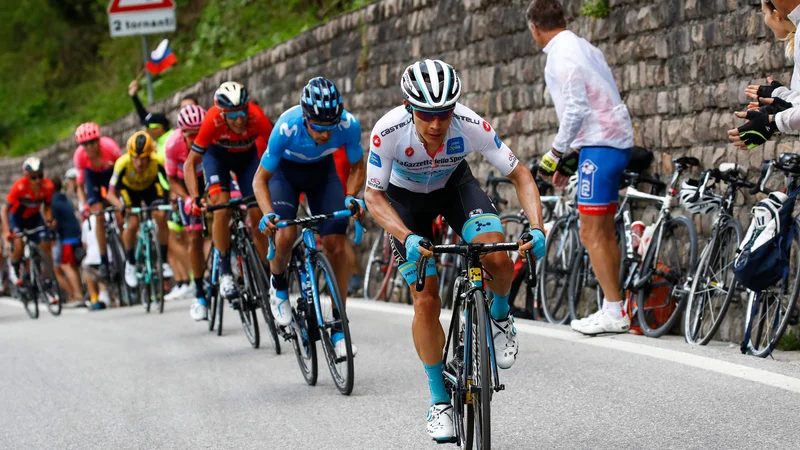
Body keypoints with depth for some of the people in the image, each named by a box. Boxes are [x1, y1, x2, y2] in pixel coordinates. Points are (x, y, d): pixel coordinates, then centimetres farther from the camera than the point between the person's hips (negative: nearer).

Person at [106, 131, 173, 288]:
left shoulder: (157, 162, -36)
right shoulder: (123, 163, -37)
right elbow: (111, 193, -32)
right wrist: (121, 206, -51)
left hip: (151, 187, 1)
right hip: (129, 189, -1)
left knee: (161, 217, -21)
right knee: (133, 224, -20)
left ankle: (165, 261, -6)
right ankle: (130, 263, 3)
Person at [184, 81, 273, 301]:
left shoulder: (257, 118, -37)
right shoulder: (212, 121, -37)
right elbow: (190, 163, -29)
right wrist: (195, 198, -40)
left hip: (246, 155, 1)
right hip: (217, 154, -1)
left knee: (257, 217, -7)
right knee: (221, 210, -23)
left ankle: (269, 275, 6)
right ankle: (225, 272, -12)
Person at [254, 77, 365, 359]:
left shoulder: (349, 125, -32)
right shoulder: (287, 128, -38)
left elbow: (357, 167, -12)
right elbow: (260, 179, -25)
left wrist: (351, 196, -30)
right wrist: (268, 214, -41)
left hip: (322, 170, 2)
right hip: (285, 171, -2)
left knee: (336, 245, -10)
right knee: (285, 236, -25)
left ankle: (338, 329, -2)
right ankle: (279, 287, 9)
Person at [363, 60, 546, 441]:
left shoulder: (470, 126, -33)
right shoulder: (388, 131, -35)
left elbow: (520, 176, -24)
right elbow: (374, 196, -25)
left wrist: (536, 227, -39)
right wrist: (407, 237, -41)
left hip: (455, 184, 1)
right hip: (406, 197, -1)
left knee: (498, 259, -27)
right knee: (426, 302, -9)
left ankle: (499, 316, 6)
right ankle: (439, 400, 7)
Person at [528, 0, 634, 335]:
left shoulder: (560, 56, -12)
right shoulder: (582, 47, 18)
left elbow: (577, 108, -21)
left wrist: (557, 152, -10)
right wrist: (570, 156, 20)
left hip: (599, 145, -10)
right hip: (615, 140, 10)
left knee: (592, 233, -7)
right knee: (603, 232, 14)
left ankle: (614, 313, -8)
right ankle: (613, 310, 17)